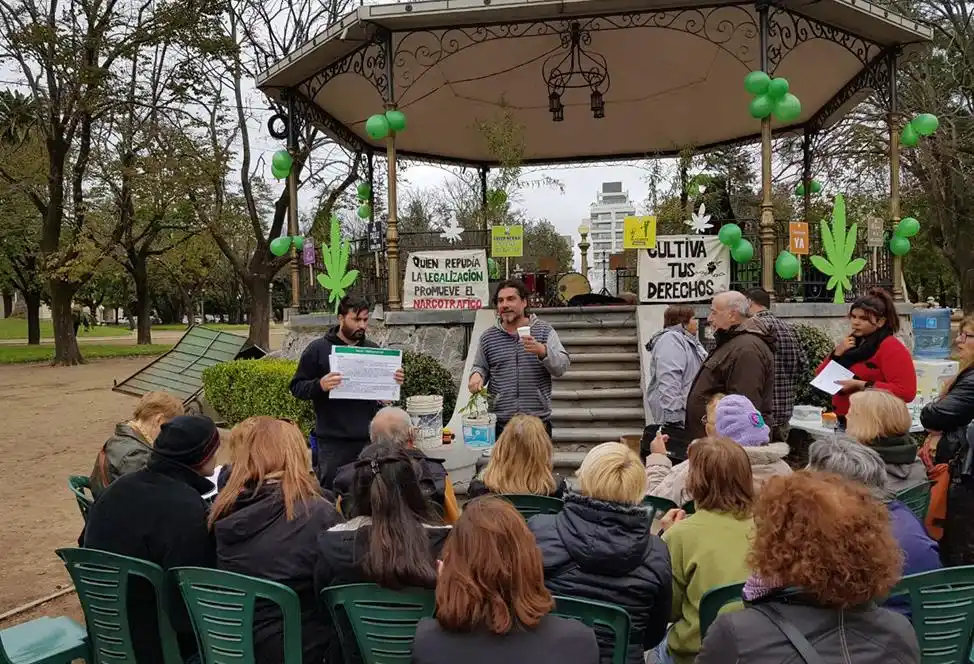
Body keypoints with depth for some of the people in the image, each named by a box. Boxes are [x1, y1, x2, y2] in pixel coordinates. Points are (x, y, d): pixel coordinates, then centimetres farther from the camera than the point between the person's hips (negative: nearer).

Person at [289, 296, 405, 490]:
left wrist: (395, 382, -2)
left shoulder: (373, 349, 13)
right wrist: (319, 385, -22)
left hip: (369, 439, 4)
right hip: (333, 442, -4)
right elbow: (297, 387, -2)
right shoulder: (318, 349, 0)